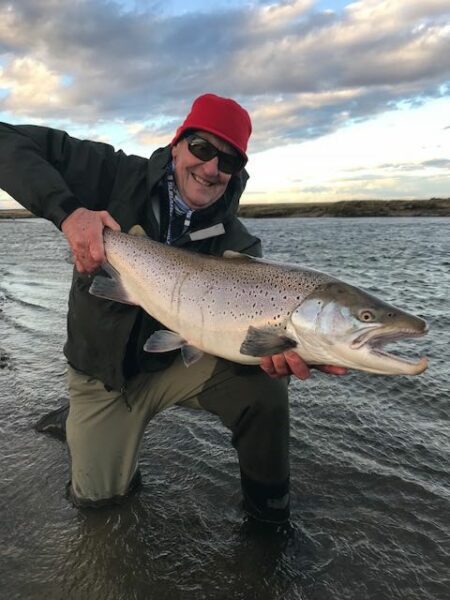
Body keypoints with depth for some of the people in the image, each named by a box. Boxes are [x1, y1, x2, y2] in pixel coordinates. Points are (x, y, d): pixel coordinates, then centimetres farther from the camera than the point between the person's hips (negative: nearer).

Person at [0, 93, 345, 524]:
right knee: (96, 494, -1)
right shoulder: (117, 177, -16)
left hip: (178, 362, 0)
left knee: (263, 386, -26)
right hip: (101, 372, 1)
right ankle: (117, 460, 37)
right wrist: (66, 210, -34)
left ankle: (267, 514, 2)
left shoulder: (235, 245, -13)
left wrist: (276, 349, -48)